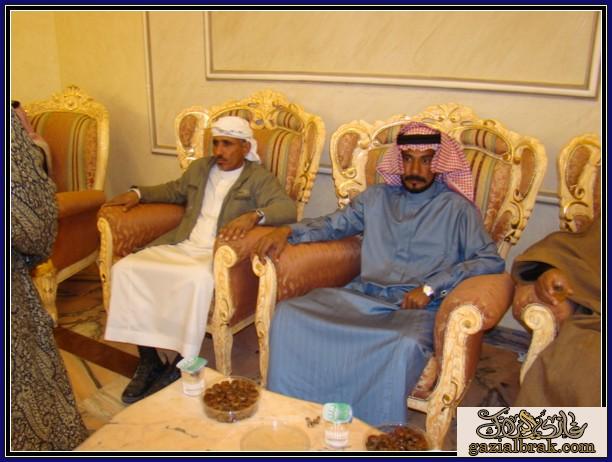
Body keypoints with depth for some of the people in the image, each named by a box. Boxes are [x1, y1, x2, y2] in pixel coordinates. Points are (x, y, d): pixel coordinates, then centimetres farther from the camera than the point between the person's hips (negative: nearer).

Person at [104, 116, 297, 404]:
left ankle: (180, 366, -18)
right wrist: (139, 194, 23)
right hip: (180, 246, 6)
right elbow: (175, 190, 38)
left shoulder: (259, 178, 1)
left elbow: (288, 208, -15)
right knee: (125, 268, -16)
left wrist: (253, 215, -33)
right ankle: (148, 362, -8)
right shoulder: (199, 167, 20)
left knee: (199, 280, -39)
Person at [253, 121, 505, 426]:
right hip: (362, 296, 4)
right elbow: (333, 224, 22)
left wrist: (431, 287, -13)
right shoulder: (376, 197, 20)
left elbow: (491, 261, -2)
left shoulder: (457, 208, 8)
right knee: (288, 314, -20)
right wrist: (288, 232, 2)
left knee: (405, 346, -39)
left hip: (417, 307, -3)